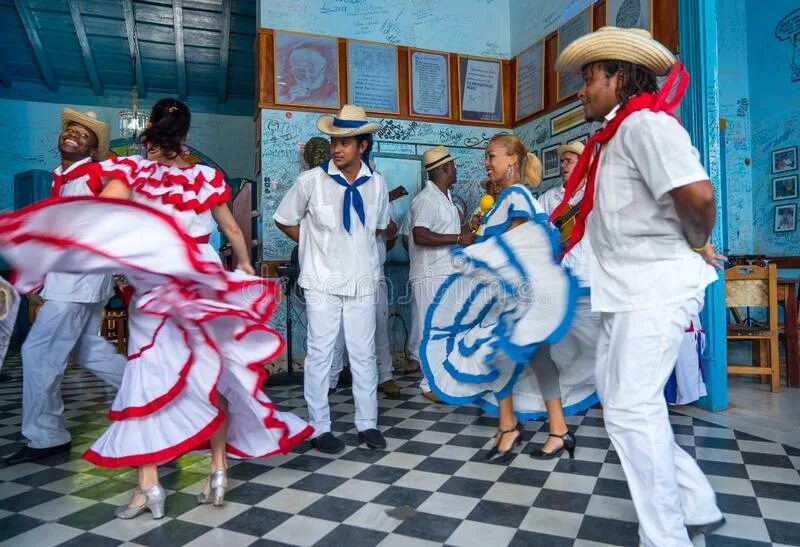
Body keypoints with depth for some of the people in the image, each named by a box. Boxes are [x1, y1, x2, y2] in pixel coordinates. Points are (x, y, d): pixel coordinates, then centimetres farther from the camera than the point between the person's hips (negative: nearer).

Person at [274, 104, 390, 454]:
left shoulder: (377, 184, 1)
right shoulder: (311, 180, -8)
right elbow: (284, 220, 5)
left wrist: (356, 247, 7)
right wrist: (317, 244, 2)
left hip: (363, 282, 3)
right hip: (323, 282, -3)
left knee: (364, 354, 10)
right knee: (320, 354, 3)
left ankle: (367, 424, 25)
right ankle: (320, 428, 18)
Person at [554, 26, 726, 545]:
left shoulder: (643, 122, -14)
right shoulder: (616, 134, 17)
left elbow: (698, 193, -26)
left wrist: (696, 246, -10)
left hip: (656, 287, -10)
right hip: (629, 288, 10)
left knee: (631, 408, -6)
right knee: (617, 396, 14)